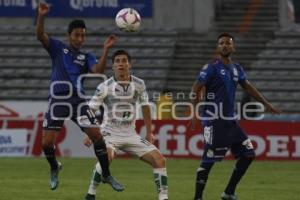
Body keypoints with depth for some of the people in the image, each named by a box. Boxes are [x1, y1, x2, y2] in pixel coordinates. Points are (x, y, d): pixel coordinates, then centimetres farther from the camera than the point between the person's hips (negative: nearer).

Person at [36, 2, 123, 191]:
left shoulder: (87, 57, 11)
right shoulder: (58, 48, 9)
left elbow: (98, 70, -8)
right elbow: (40, 35, -7)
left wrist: (106, 49, -18)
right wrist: (41, 16, -24)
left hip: (78, 101, 1)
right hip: (58, 100, -1)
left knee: (97, 135, -10)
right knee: (47, 143, -6)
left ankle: (107, 175, 4)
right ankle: (55, 168, 27)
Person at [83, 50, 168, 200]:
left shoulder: (139, 84, 0)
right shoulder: (104, 87, -10)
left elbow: (145, 107, 14)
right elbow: (91, 110, -4)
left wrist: (149, 133, 16)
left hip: (131, 135, 4)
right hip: (110, 133, -4)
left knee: (159, 160, -9)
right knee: (107, 157, -35)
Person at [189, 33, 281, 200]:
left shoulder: (237, 69, 12)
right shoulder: (212, 67, -8)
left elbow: (248, 87, 24)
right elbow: (196, 89, -12)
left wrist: (267, 104, 25)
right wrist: (195, 113, -21)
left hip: (230, 121, 8)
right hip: (214, 122, -8)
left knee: (248, 154, 8)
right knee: (209, 160, -9)